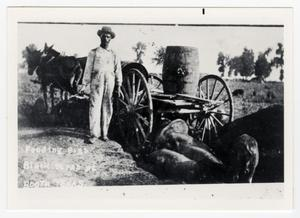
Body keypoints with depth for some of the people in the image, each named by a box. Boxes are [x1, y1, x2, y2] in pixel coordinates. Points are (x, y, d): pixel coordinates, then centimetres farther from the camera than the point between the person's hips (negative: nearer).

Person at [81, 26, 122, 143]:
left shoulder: (113, 55, 15)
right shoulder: (93, 53, 8)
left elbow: (118, 71, 12)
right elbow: (88, 69, 6)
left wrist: (118, 86, 3)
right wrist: (84, 84, -1)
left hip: (110, 83, 3)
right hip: (96, 83, -3)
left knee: (107, 108, 4)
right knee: (95, 107, -10)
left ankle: (104, 133, 12)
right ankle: (93, 134, -9)